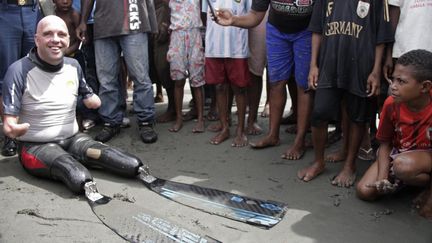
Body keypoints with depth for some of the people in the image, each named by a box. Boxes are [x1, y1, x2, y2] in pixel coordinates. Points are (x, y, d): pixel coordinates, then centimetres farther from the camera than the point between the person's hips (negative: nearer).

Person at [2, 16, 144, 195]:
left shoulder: (73, 66, 3)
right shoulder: (19, 71, -15)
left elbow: (90, 98, 19)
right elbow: (9, 122, -16)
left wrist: (92, 100, -6)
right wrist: (12, 129, -41)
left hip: (72, 139, 5)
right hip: (35, 146, -4)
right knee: (79, 179, -38)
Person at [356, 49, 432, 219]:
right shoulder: (391, 104, -16)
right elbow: (385, 143, -3)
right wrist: (382, 177, -18)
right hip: (398, 153, 5)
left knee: (403, 164, -38)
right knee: (364, 191, -11)